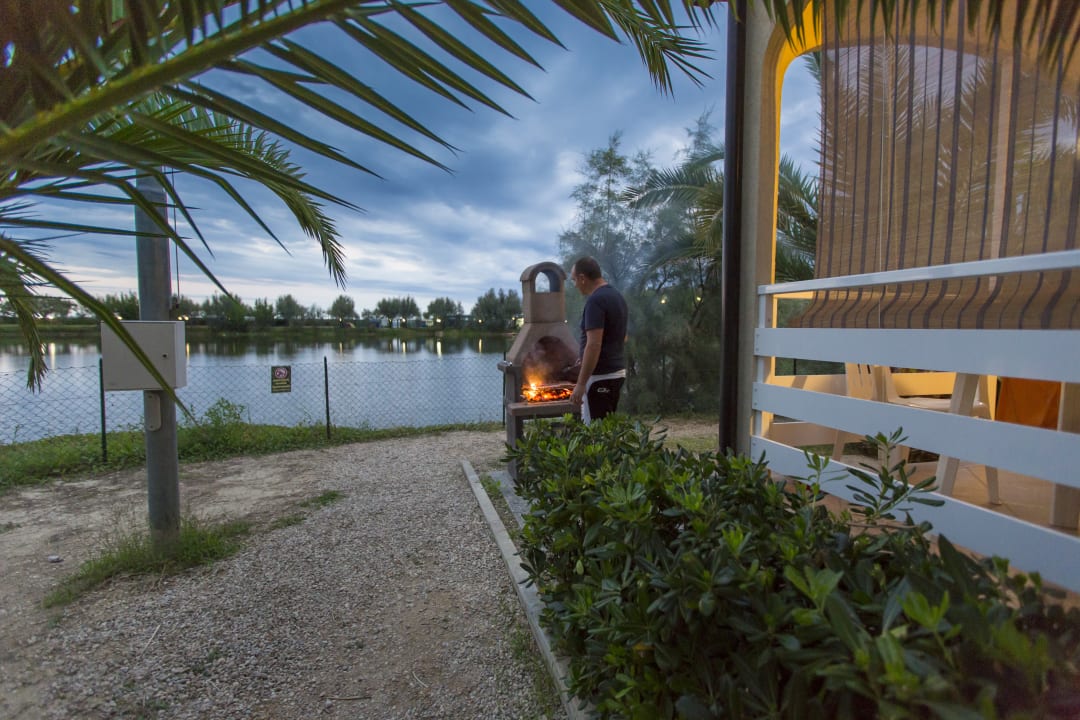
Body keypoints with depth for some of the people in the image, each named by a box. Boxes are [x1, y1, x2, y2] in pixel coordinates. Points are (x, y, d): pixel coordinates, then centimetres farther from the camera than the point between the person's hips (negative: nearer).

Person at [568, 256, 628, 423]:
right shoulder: (617, 296, 12)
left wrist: (581, 383, -23)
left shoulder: (595, 300, -19)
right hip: (618, 371, 10)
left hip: (600, 376, -10)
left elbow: (594, 345, -25)